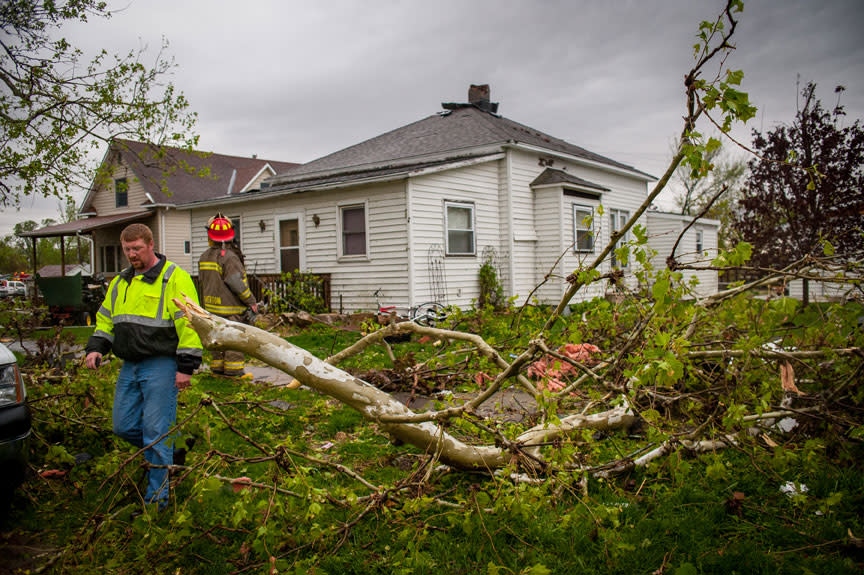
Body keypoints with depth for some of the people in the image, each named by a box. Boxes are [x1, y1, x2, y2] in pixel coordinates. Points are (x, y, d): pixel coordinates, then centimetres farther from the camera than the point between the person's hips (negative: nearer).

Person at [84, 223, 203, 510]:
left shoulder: (174, 278, -8)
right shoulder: (120, 282, 16)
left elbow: (188, 324, -14)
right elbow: (105, 319, 23)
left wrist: (185, 367, -17)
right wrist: (96, 348, 5)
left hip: (161, 365, -8)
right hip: (130, 366, 8)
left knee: (156, 432, -4)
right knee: (124, 427, 11)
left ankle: (156, 498, 8)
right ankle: (167, 449, 35)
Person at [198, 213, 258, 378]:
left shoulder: (204, 257, 8)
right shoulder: (229, 257, -17)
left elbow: (202, 281, 15)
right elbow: (238, 283, -19)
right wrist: (251, 301, -10)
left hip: (212, 306, 7)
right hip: (230, 307, -7)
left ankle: (217, 367, 20)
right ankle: (234, 370, 0)